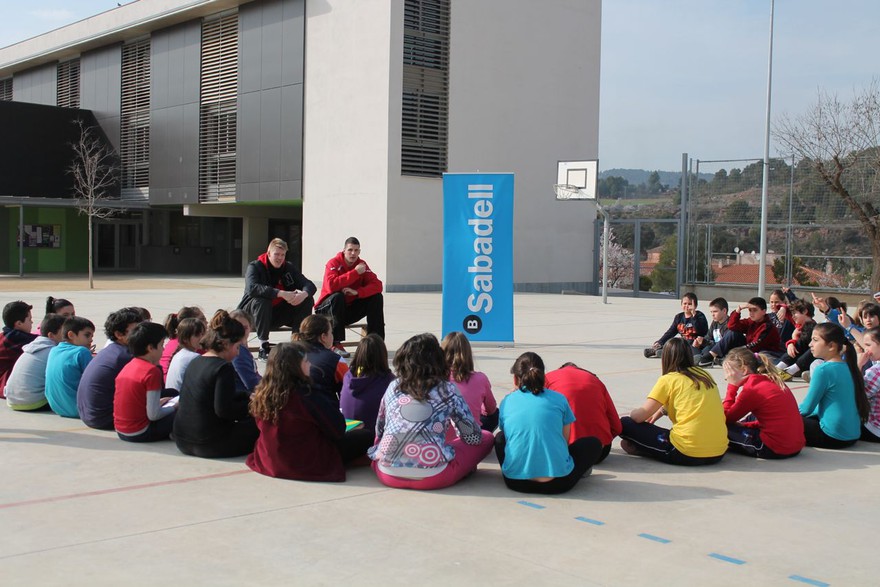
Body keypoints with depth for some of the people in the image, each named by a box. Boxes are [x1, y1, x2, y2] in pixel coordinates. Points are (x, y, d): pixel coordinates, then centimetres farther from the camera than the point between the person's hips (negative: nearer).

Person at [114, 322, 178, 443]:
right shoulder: (152, 371, -16)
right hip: (140, 434, -9)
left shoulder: (127, 367, 9)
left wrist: (159, 402, 15)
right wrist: (174, 406, -1)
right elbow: (153, 415, -18)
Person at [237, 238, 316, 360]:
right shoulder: (255, 267, -12)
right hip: (252, 313, -5)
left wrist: (304, 294, -31)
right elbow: (252, 288, -33)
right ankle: (263, 347, -28)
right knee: (262, 301, -37)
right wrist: (281, 294, -42)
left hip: (279, 314, 5)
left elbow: (310, 285, -4)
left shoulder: (289, 267, 3)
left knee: (308, 300, -12)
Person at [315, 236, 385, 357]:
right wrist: (355, 272, -32)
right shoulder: (333, 263, -15)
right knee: (338, 296, -36)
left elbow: (377, 285, -14)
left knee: (376, 297, -12)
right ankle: (335, 344, -31)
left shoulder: (362, 264, -3)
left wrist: (357, 292, -31)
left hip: (350, 309, 4)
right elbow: (331, 286, -35)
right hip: (328, 309, -4)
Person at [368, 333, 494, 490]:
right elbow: (473, 437, 6)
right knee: (486, 438, 14)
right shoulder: (448, 391, -1)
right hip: (433, 477, -2)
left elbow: (379, 431, 19)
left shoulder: (393, 387, 8)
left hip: (387, 474, 2)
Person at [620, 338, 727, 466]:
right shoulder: (704, 374, 15)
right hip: (719, 453, 5)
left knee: (625, 424, 5)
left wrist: (633, 413, 19)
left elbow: (639, 416, -3)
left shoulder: (668, 380, -1)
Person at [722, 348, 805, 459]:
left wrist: (732, 386, -1)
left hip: (773, 450, -8)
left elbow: (726, 418, -4)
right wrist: (743, 425, 15)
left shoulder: (751, 389, -12)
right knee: (751, 418, 31)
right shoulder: (773, 381, 11)